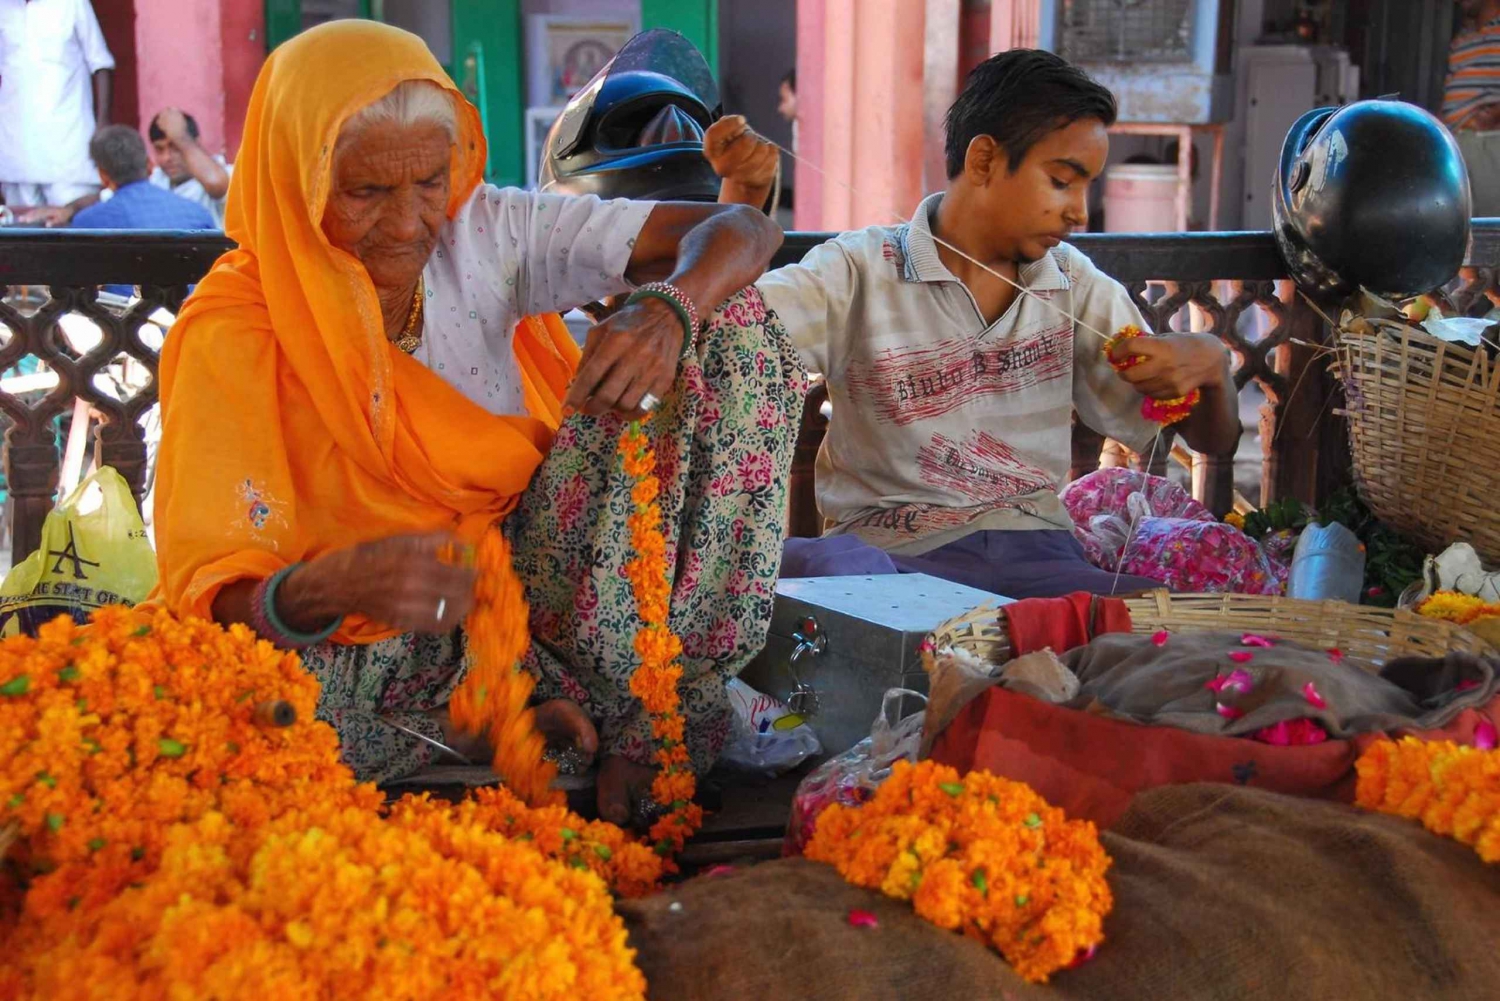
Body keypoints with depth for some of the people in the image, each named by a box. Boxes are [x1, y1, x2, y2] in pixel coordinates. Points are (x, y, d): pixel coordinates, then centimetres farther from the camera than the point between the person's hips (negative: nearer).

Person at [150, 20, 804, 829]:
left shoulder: (485, 232, -7)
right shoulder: (232, 337, -16)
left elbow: (744, 232, -11)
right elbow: (210, 602, -20)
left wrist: (669, 309, -34)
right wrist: (325, 590, -43)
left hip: (534, 574, 3)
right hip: (373, 645, -2)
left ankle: (643, 703, -17)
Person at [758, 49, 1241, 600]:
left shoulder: (1075, 285, 14)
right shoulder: (858, 273, 0)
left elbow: (1214, 440, 18)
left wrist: (1208, 363, -5)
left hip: (1037, 555, 4)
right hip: (897, 555, -3)